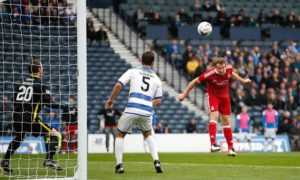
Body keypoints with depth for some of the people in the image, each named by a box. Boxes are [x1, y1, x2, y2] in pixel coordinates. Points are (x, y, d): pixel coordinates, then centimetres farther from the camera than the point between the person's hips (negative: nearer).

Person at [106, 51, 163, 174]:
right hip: (147, 111, 3)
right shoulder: (156, 79, 16)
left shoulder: (133, 72, 7)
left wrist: (111, 99, 11)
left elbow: (118, 85, -3)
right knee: (148, 135, 28)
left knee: (120, 135, 17)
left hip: (131, 109, -3)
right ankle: (156, 161, 11)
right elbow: (158, 100, 14)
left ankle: (119, 165, 6)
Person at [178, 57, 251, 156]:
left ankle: (230, 148, 14)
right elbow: (195, 82, -17)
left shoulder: (229, 68, -16)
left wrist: (242, 80, 22)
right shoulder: (209, 74, -29)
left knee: (226, 120, 8)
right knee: (214, 115, -25)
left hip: (225, 95, 5)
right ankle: (213, 144, -34)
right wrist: (184, 94, -12)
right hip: (213, 95, -5)